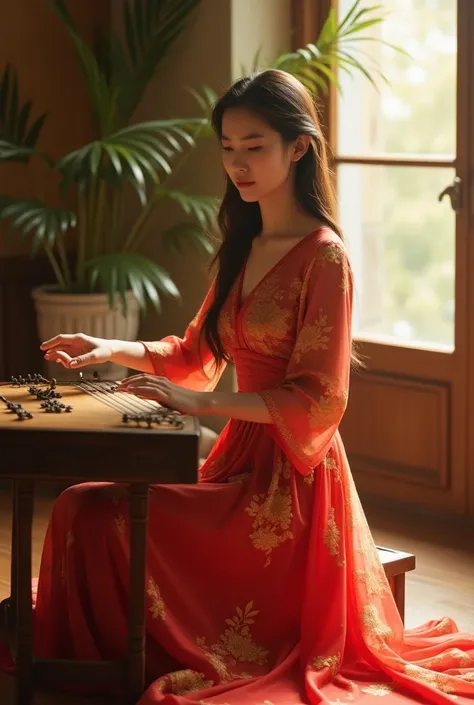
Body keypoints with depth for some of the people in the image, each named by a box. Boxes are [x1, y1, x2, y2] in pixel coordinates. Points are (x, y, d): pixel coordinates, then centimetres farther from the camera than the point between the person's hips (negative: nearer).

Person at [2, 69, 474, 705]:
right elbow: (197, 355, 20)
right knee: (84, 509, -11)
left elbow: (318, 399, -18)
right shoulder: (242, 249, 13)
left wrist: (202, 402, -24)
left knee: (97, 517, -21)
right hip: (240, 458, 8)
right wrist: (112, 350, 4)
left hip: (289, 476, -8)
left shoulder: (323, 257, -13)